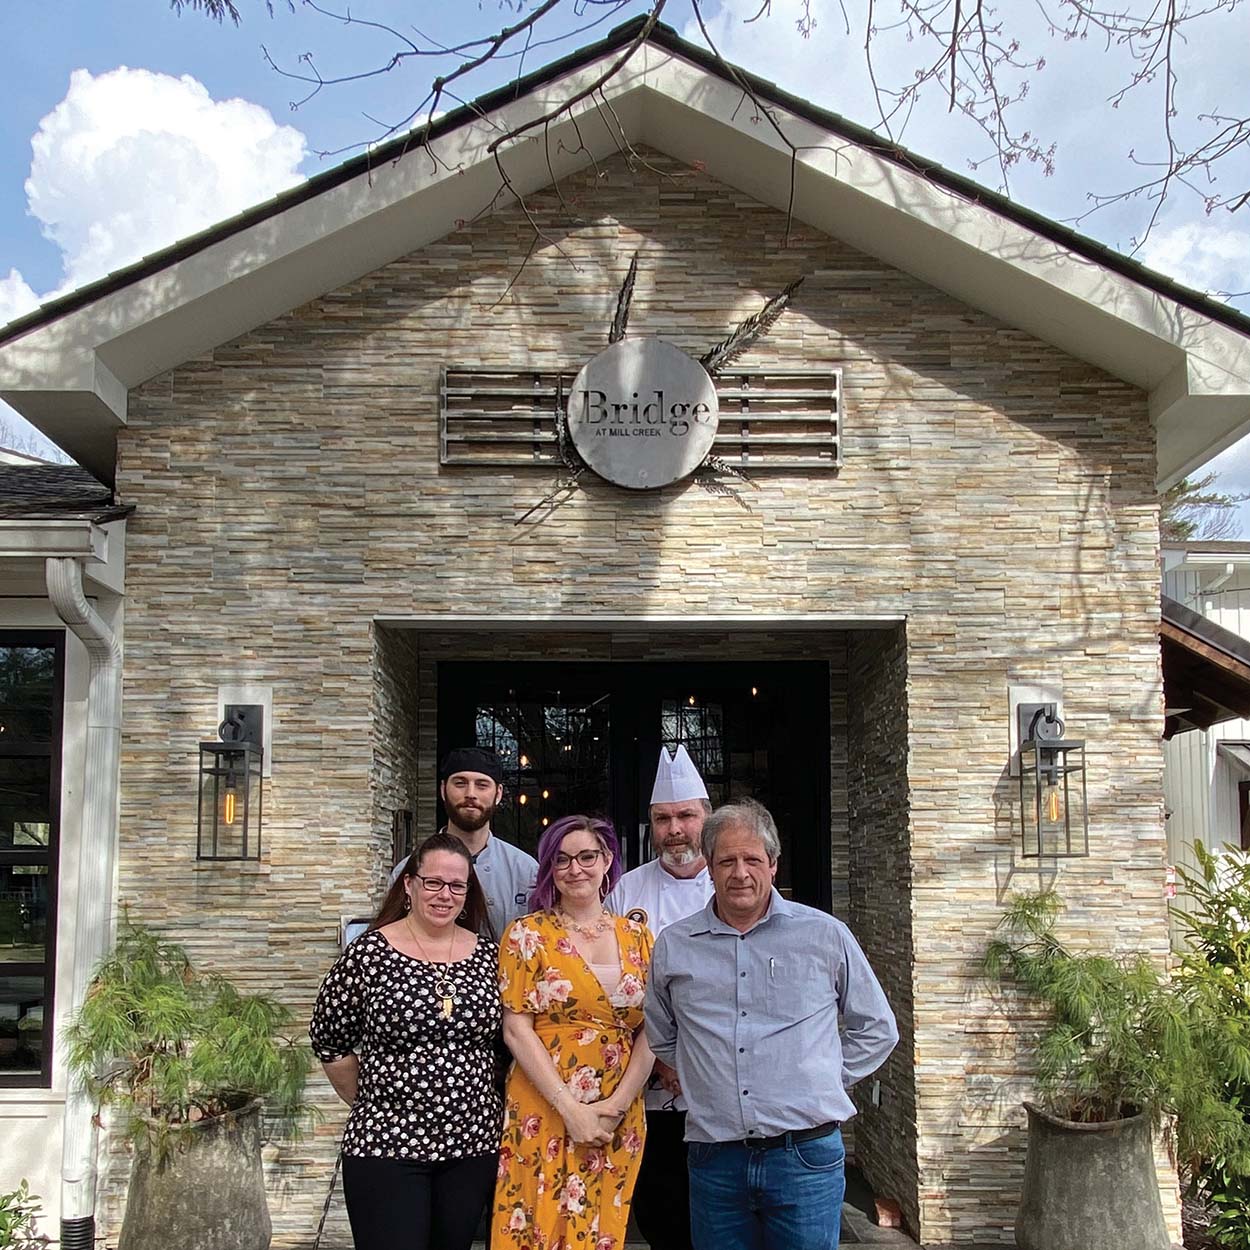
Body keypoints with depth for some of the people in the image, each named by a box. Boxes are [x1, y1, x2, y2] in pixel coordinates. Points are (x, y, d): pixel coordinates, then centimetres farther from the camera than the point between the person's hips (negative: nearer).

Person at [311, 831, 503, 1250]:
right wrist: (369, 1103, 5)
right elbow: (329, 1042, 2)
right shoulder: (368, 953, -6)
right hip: (385, 1146, -3)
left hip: (472, 1145, 4)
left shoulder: (487, 956, 3)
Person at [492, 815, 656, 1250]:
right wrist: (571, 1108, -14)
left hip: (620, 1118, 3)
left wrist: (616, 1106, -10)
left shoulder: (636, 936, 7)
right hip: (544, 1113, -3)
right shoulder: (528, 934, -1)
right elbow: (517, 1028, -7)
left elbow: (650, 1032, 3)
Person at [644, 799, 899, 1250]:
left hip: (805, 1157, -2)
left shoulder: (825, 935, 1)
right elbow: (660, 1037, 22)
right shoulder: (673, 945, 6)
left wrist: (822, 1081, 5)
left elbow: (876, 1029, 11)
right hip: (713, 1158, 2)